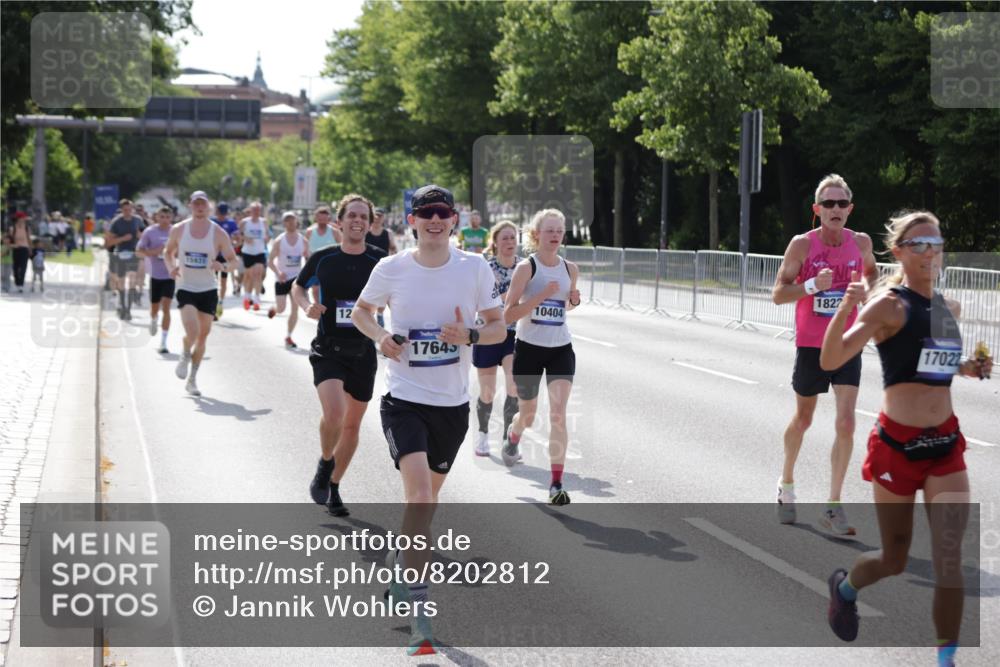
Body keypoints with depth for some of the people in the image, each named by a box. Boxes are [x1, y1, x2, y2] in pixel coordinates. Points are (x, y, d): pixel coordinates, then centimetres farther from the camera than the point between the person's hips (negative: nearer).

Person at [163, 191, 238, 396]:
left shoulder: (219, 233, -4)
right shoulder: (179, 230, -2)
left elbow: (233, 260, 2)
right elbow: (168, 251, 14)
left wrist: (223, 266, -21)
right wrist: (171, 267, -6)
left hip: (208, 289, 2)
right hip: (185, 288, -2)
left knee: (203, 335, 7)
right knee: (192, 331, -21)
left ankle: (192, 379, 22)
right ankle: (185, 357, 12)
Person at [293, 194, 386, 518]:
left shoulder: (379, 260, -2)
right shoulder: (323, 258, -2)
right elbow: (298, 287, 14)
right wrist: (306, 306, -7)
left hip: (363, 351, 2)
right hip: (328, 349, -2)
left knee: (352, 424, 11)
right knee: (334, 412, -24)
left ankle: (333, 486, 31)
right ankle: (325, 464, 6)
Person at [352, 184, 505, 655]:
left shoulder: (475, 269, -3)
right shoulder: (391, 269, -5)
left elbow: (498, 328, 5)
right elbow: (360, 310, 12)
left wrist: (469, 336, -16)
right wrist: (379, 336, -8)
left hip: (452, 403, 3)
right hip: (404, 400, -3)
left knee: (427, 496, 18)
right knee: (420, 493, -20)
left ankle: (399, 560, 49)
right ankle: (419, 612, -17)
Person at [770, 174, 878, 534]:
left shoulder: (860, 242, 0)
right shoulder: (803, 244, -10)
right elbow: (778, 293, -11)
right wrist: (813, 285, -27)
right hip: (810, 346, -2)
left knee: (846, 423, -11)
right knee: (802, 420, 14)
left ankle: (833, 507, -5)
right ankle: (786, 484, 40)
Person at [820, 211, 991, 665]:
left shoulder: (949, 307, 9)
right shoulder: (889, 305, -11)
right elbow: (830, 361, -20)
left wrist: (969, 369, 7)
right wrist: (844, 310, -36)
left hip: (945, 443, 5)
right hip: (898, 443, -5)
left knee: (950, 558, -9)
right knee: (894, 561, 12)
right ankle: (845, 586, 45)